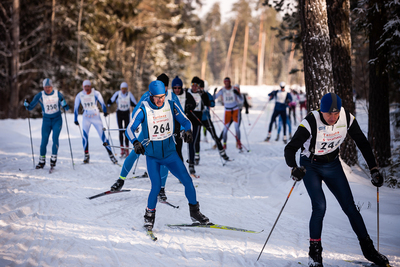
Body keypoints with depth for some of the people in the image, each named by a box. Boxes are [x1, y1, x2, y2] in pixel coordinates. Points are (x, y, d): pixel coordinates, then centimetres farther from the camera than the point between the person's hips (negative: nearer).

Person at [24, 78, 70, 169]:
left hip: (57, 119, -1)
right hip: (46, 120, 1)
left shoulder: (58, 94, -6)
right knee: (44, 141, -2)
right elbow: (31, 107, 0)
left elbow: (66, 108, -2)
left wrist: (64, 104, -24)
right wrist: (27, 105, -21)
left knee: (55, 138, -15)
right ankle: (42, 161, 10)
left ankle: (53, 158, -2)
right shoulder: (40, 95, -5)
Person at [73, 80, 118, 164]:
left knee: (102, 135, -6)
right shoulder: (79, 95, -3)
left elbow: (102, 103, -4)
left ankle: (111, 155, -1)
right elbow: (76, 107, 6)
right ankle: (86, 155, 2)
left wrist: (105, 111, -21)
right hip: (86, 118, 2)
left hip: (96, 117, -2)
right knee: (84, 135, -12)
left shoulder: (95, 93, -10)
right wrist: (75, 119, 6)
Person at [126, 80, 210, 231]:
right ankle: (149, 216, 10)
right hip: (152, 155, -3)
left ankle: (195, 213, 14)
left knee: (187, 181, -3)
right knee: (156, 186, -15)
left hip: (170, 152, 3)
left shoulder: (171, 106, -5)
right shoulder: (143, 110, -13)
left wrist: (187, 131, -19)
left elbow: (185, 121, 4)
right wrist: (135, 142, -29)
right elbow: (130, 129, -9)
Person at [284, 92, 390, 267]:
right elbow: (290, 148, -28)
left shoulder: (347, 118, -17)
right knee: (320, 207, -18)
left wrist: (374, 169, -8)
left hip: (333, 165, 3)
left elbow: (362, 143, -4)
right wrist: (294, 168, -47)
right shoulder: (310, 123, -29)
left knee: (350, 207, 2)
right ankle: (315, 252, -1)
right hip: (310, 166, -3)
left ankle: (368, 249, 14)